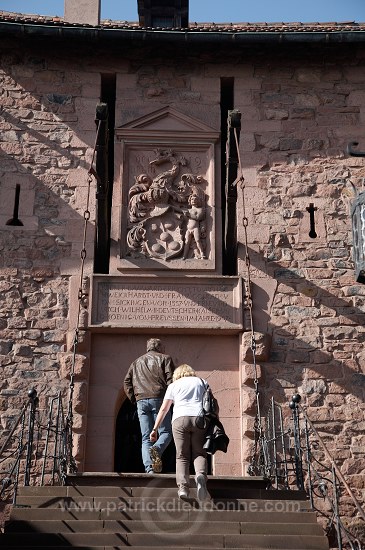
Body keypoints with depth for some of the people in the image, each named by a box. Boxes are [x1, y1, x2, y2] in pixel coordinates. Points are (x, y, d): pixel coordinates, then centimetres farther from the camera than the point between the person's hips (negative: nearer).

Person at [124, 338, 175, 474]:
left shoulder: (136, 362, 24)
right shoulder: (165, 358, 11)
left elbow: (127, 382, 15)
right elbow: (171, 379, -3)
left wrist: (133, 398, 15)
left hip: (141, 401, 4)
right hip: (158, 398, -4)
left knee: (146, 437, 5)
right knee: (165, 432, 4)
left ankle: (149, 468, -9)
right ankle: (157, 449, -27)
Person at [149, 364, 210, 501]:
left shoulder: (174, 385, 22)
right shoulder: (202, 382, 25)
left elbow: (163, 410, 19)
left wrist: (155, 429, 21)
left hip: (180, 419, 0)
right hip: (200, 418, 1)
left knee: (182, 456, 4)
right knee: (199, 453, 3)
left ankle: (182, 486, -14)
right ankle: (201, 475, -26)